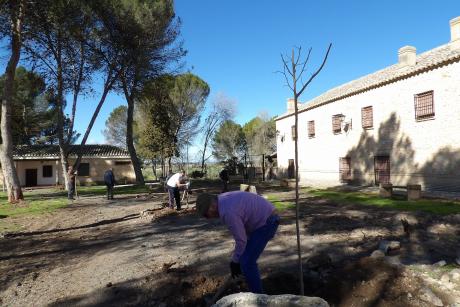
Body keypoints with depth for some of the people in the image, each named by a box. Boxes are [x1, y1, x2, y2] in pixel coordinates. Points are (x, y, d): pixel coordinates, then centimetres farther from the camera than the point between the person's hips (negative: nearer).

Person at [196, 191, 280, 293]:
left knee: (247, 262, -7)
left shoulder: (227, 212, -25)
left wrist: (235, 262, -2)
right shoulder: (225, 199, 5)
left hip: (266, 222, -10)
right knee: (247, 259, 17)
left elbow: (241, 240, -17)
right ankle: (255, 291, 32)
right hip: (266, 219, 10)